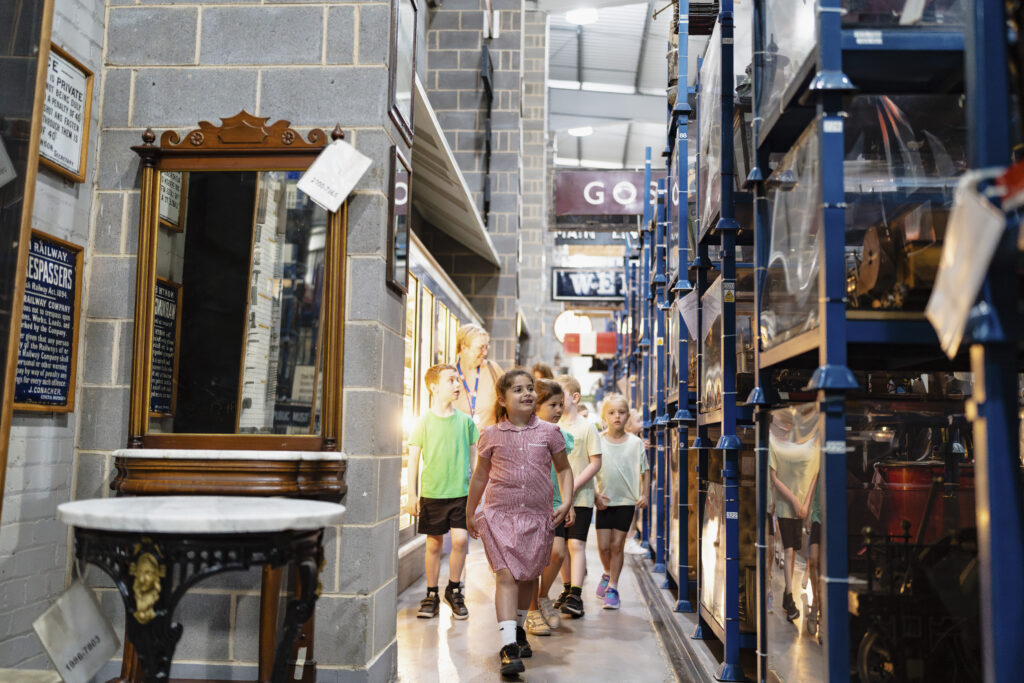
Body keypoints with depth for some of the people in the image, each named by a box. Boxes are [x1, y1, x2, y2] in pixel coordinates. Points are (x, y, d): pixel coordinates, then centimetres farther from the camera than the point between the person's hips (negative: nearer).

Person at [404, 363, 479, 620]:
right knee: (434, 543, 6)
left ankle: (454, 589, 13)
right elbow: (414, 459, 1)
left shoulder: (465, 421, 4)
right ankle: (432, 595, 22)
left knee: (460, 538, -9)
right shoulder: (424, 422, -2)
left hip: (461, 492, 1)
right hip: (431, 493, -1)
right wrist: (412, 495, -3)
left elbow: (474, 457, 13)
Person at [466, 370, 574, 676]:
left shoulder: (549, 432, 2)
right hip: (500, 514, -2)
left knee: (529, 576, 15)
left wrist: (566, 502, -1)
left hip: (537, 516, 2)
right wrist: (469, 514, 17)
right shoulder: (491, 435, 0)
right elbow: (480, 476, 11)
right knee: (506, 576, -12)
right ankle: (509, 646, -14)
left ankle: (519, 629, 38)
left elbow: (564, 469, 13)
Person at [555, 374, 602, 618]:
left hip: (580, 497, -5)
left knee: (576, 544, -10)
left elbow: (595, 463, -8)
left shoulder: (586, 427, -5)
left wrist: (573, 486, -16)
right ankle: (567, 589, 25)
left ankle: (576, 597, -9)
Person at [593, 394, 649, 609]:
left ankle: (612, 587, 15)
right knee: (603, 546, 1)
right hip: (604, 501, 0)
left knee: (617, 545, 2)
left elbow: (644, 471, 8)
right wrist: (595, 496, -7)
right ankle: (607, 574, 32)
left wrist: (643, 494, -2)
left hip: (626, 501, 0)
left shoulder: (635, 443, -1)